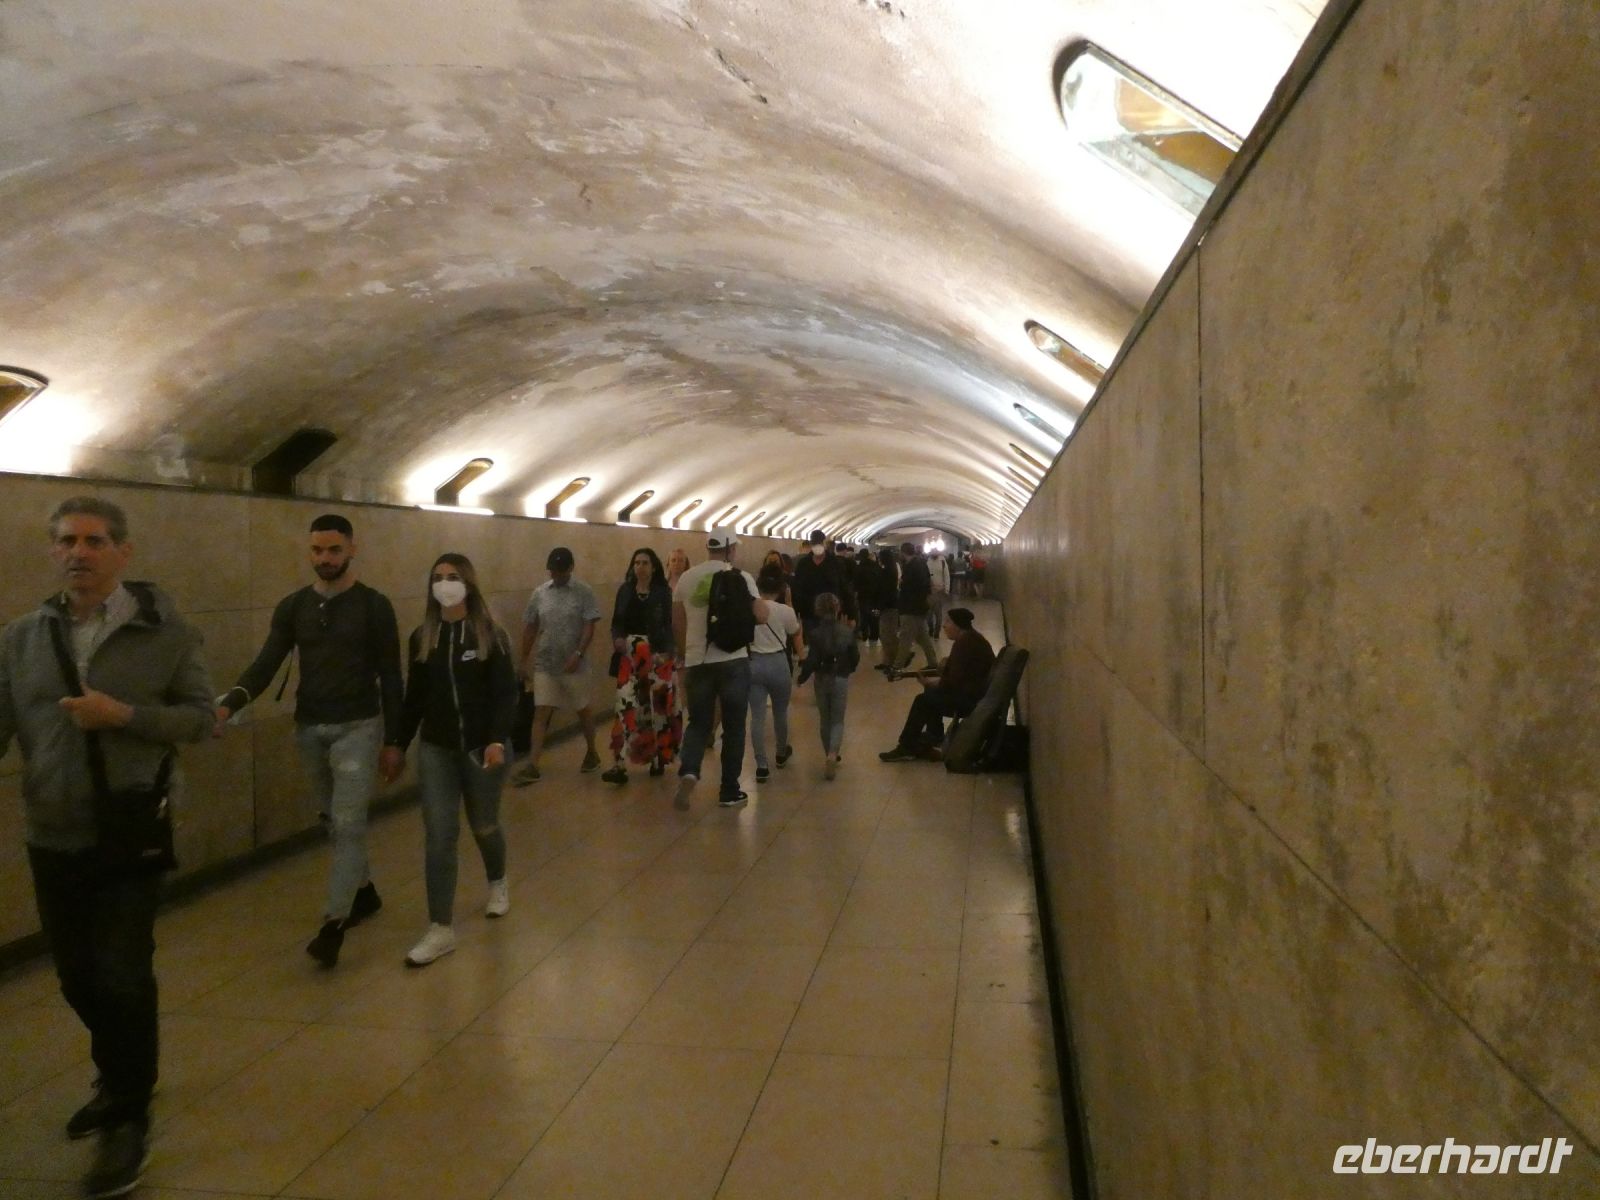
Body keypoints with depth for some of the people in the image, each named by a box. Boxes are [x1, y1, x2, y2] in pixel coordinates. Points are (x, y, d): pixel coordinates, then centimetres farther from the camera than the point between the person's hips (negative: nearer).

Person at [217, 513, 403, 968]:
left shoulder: (373, 606, -6)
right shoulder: (292, 607, 4)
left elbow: (390, 677, -4)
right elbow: (266, 664, -3)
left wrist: (393, 741, -4)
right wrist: (231, 701, -24)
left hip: (357, 729, -4)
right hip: (309, 729, 5)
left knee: (349, 824, -9)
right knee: (333, 820, 16)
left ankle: (333, 924, -4)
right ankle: (364, 891, 35)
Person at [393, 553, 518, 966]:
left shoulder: (491, 636, -7)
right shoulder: (421, 638, 2)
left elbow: (506, 693, -10)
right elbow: (414, 697, 8)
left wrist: (497, 740, -21)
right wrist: (399, 744, 9)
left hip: (481, 747, -2)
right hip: (435, 749, 2)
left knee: (484, 826, 15)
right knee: (439, 835, -4)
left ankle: (497, 884, 45)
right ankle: (441, 929, 2)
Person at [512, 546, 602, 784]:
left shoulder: (584, 592, -6)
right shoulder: (539, 593, 4)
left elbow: (589, 628, -10)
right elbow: (530, 629, 9)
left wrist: (578, 654, -22)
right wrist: (522, 660, 8)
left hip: (574, 665, -2)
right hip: (544, 665, 2)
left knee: (583, 709, 13)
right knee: (541, 713, -2)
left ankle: (592, 752, 32)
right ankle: (532, 766, -4)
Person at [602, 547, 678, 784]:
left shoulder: (663, 592, -1)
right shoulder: (624, 591, 7)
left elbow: (667, 625, -5)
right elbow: (616, 622, 10)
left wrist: (665, 655, -17)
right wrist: (617, 640, -11)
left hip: (657, 656, -2)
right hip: (629, 657, 2)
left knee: (657, 706, 5)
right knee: (626, 706, -6)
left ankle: (658, 759, 20)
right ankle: (620, 764, -9)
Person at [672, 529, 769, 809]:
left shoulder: (686, 578, 5)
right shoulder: (741, 577, -5)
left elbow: (677, 625, 11)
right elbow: (761, 616, -10)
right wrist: (767, 606, 13)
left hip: (697, 662, 3)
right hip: (733, 661, -3)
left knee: (698, 723, 15)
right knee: (733, 727, 9)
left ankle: (689, 772, -11)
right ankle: (729, 791, 14)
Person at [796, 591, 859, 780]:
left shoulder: (815, 633, -14)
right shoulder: (848, 632, -8)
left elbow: (811, 661, -17)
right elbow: (855, 657, 0)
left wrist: (802, 677, -1)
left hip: (822, 680, 0)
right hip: (841, 679, 0)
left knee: (825, 719, 17)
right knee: (838, 720, 7)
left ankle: (830, 756, 26)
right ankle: (832, 754, -16)